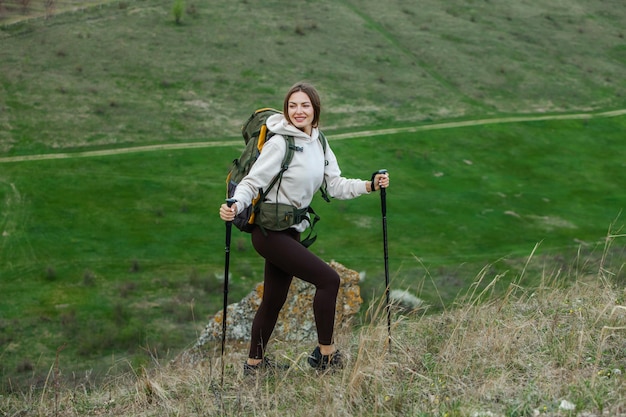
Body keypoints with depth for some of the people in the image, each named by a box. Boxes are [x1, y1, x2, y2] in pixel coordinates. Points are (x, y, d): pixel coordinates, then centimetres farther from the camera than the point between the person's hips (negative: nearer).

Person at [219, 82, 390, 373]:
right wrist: (234, 206, -34)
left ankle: (254, 364, 28)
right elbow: (252, 182, -17)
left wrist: (370, 185, -4)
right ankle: (326, 355, 0)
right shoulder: (279, 143, -15)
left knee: (274, 301, 15)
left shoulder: (319, 143, 9)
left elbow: (335, 185, 9)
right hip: (270, 231, -8)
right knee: (328, 279, -12)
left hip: (291, 232, 8)